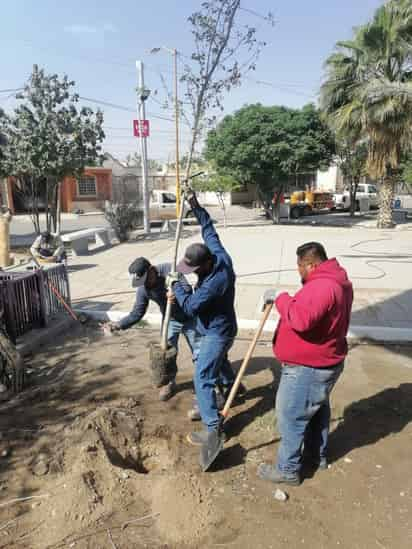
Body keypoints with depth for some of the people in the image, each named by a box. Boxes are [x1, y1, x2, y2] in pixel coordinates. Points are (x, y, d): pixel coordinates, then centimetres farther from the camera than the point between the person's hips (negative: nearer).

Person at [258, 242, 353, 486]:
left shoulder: (321, 285, -28)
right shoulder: (337, 280, 6)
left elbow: (301, 318, -41)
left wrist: (280, 298, -27)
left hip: (307, 368, -10)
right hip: (325, 363, 11)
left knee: (291, 418, 5)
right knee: (317, 409, 26)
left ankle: (288, 470, 21)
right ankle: (318, 455, 44)